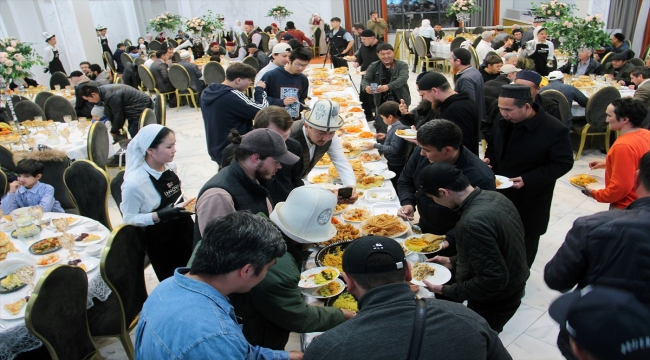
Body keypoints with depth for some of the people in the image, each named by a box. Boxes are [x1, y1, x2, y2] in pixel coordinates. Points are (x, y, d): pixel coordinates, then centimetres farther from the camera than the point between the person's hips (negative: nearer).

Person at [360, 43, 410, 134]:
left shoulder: (402, 65, -4)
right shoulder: (374, 66, 5)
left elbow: (402, 79, -22)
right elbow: (365, 79, -5)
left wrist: (388, 86, -42)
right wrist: (366, 87, -33)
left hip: (400, 101, -2)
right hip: (382, 102, 2)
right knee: (380, 128, 3)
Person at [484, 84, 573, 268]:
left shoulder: (555, 130, -22)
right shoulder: (501, 121, -5)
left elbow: (563, 163, -16)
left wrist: (527, 180, -26)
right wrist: (488, 158, -9)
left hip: (530, 200, -5)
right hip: (498, 192, 5)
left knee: (525, 241, 13)